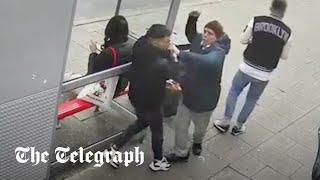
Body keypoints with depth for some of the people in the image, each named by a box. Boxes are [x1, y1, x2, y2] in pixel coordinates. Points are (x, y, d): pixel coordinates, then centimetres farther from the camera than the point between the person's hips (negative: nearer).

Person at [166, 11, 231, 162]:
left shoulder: (218, 51, -29)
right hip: (187, 92, 5)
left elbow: (207, 61, -52)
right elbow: (190, 34, 16)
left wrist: (180, 53, -54)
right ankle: (181, 152, 32)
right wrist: (192, 19, -5)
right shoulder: (199, 40, -9)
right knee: (180, 124, 11)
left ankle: (197, 142, 56)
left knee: (200, 126, 22)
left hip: (204, 97, -5)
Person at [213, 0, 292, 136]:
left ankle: (225, 122, 27)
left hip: (247, 68, 0)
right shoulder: (287, 33, -8)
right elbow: (284, 56, 2)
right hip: (264, 75, 1)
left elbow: (243, 40, -1)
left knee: (234, 91, 23)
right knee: (251, 100, 21)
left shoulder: (256, 21, -10)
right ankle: (238, 126, 33)